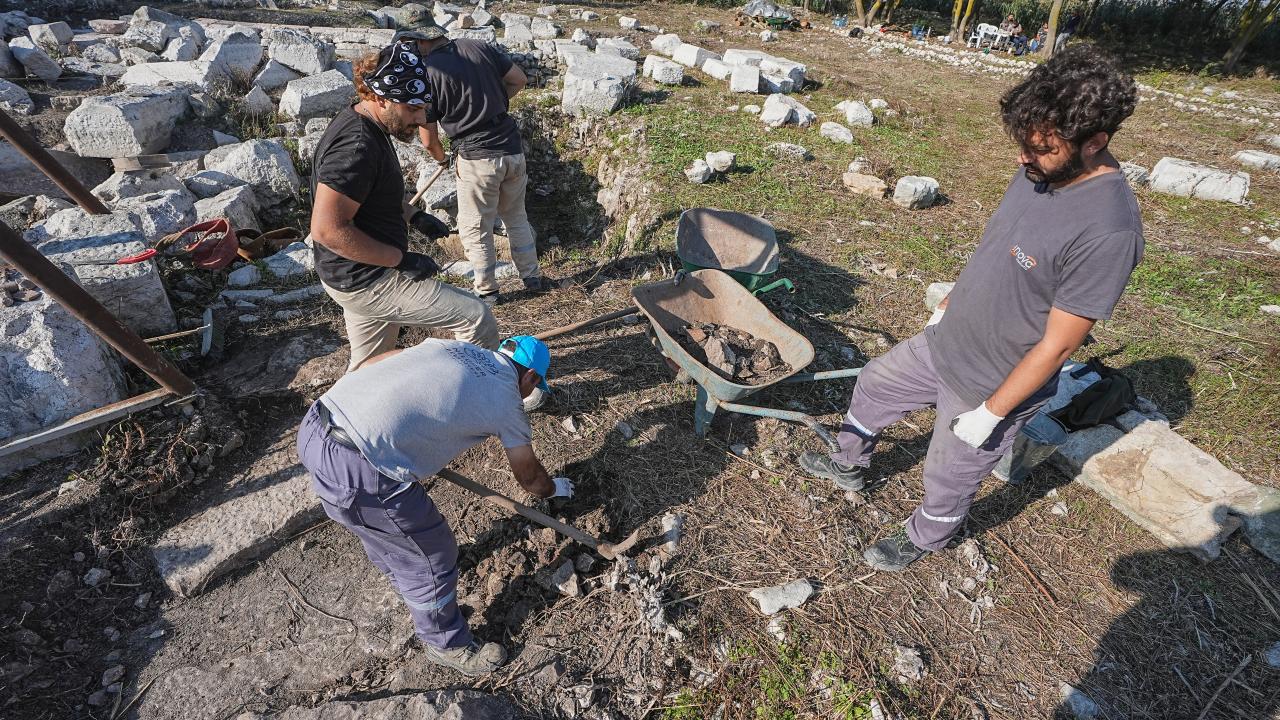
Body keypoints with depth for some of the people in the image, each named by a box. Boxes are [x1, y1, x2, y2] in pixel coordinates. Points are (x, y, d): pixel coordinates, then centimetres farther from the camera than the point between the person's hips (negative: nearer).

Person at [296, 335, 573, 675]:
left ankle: (408, 583, 59)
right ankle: (447, 645, 37)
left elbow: (369, 363, 18)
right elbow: (529, 476, 18)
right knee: (431, 557, 14)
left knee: (384, 529, 33)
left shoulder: (456, 346, 16)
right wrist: (555, 488, 40)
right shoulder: (507, 403, 3)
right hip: (356, 471, -8)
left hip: (314, 426, 8)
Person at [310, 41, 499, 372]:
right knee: (477, 319, -10)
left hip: (365, 275, 11)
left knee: (367, 368, 25)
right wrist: (402, 260, -23)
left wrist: (413, 216, 9)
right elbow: (327, 229, -28)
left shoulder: (365, 126, 8)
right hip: (366, 281, -11)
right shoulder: (356, 146, -24)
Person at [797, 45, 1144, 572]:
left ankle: (922, 540, 47)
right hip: (943, 344, 8)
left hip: (992, 387, -7)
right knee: (874, 384, 23)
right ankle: (850, 465, 50)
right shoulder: (1037, 173, -7)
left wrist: (991, 412, -18)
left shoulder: (1108, 232, -31)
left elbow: (1056, 345, -25)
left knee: (949, 479, 15)